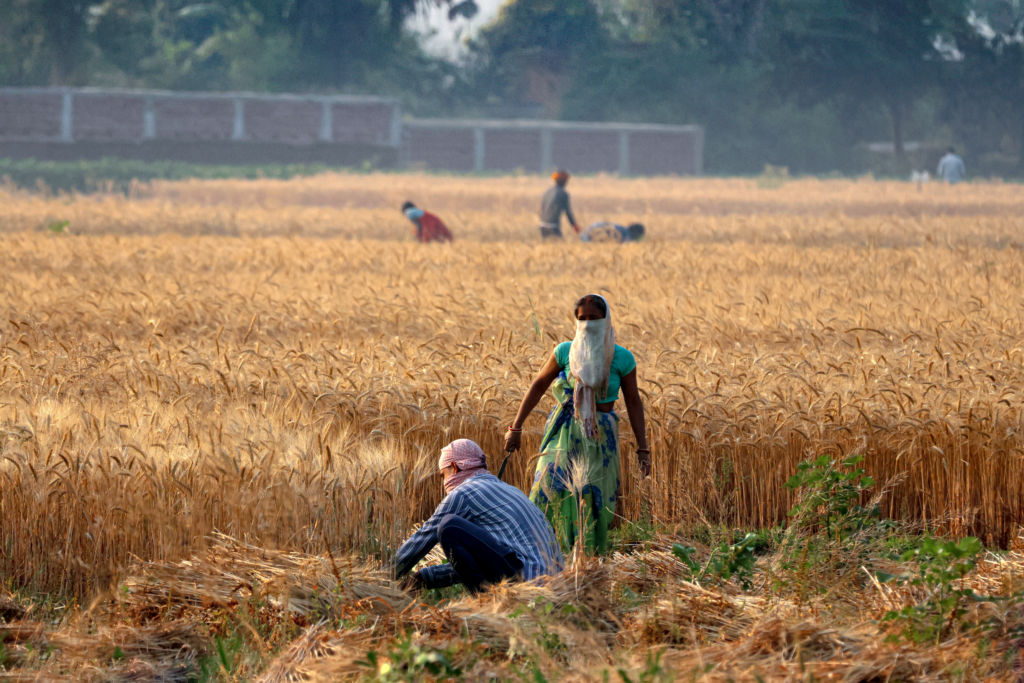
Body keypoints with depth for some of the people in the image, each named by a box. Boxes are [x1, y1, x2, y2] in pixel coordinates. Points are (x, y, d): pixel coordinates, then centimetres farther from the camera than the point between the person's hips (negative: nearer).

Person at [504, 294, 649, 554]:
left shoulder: (622, 358, -3)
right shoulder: (565, 352, -1)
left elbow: (633, 402, 2)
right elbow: (538, 387, 8)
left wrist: (643, 449, -1)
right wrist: (516, 428, 7)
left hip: (600, 438, 0)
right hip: (564, 433, 0)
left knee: (593, 502, -1)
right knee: (549, 488, -12)